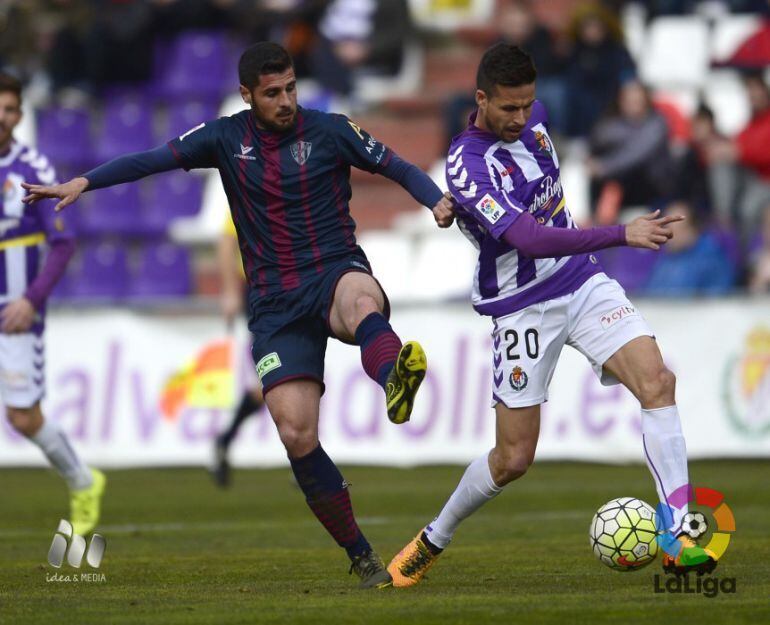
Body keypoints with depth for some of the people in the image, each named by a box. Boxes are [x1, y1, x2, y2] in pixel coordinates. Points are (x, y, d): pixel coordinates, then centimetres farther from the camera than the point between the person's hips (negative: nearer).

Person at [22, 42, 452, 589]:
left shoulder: (329, 131, 2)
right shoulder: (227, 138, 7)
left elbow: (399, 168, 5)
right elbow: (154, 159, 3)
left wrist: (437, 201, -15)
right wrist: (82, 182, -9)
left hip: (335, 272, -2)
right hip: (275, 303, 2)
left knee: (360, 296, -42)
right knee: (296, 436, -11)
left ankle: (395, 382, -75)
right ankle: (361, 557, 2)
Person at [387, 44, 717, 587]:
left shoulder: (533, 117, -2)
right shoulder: (469, 164, -24)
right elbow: (530, 239, -36)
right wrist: (623, 234, -43)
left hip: (583, 282, 6)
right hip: (524, 308, -5)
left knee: (657, 381, -19)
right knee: (514, 459, 1)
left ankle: (678, 537, -22)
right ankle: (434, 541, 28)